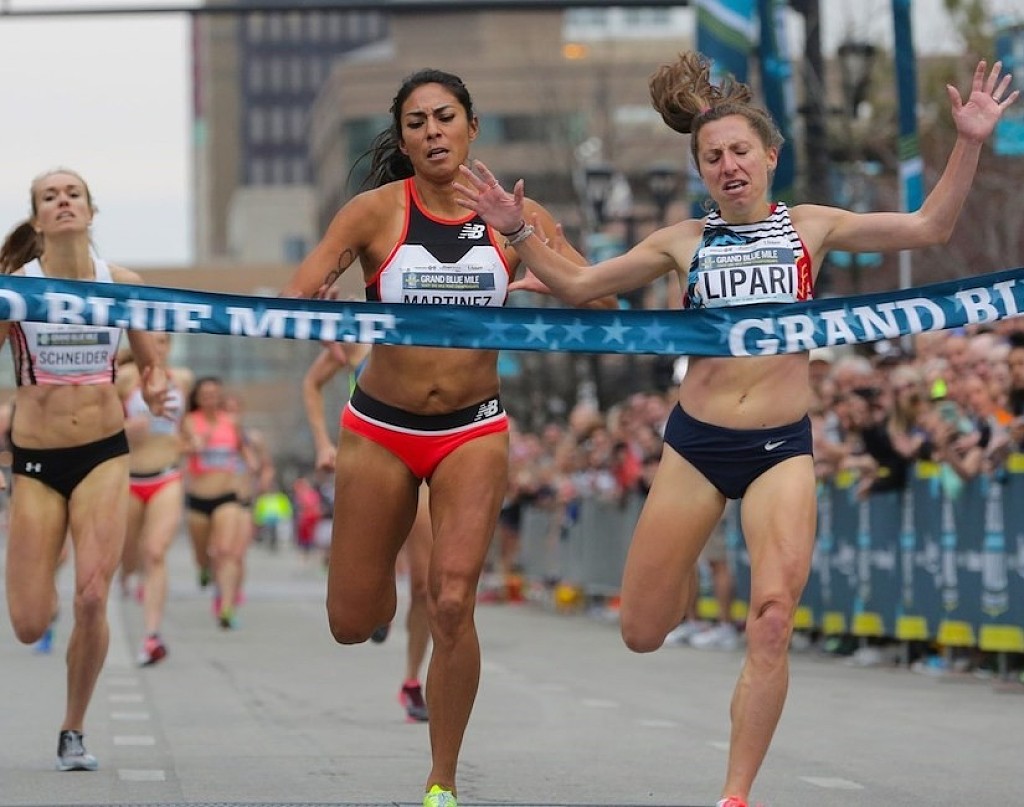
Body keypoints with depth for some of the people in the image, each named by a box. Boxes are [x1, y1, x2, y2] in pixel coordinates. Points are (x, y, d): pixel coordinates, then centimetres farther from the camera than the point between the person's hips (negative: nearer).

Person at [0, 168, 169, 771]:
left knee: (92, 601, -14)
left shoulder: (123, 284, 0)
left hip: (104, 454, 1)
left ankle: (74, 731, 9)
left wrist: (156, 388, -11)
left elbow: (152, 364, 11)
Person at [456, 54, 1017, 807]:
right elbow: (576, 284, 10)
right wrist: (519, 231, -3)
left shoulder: (810, 226, 4)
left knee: (773, 621, -17)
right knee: (643, 634, 3)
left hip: (783, 446, -1)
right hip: (695, 441, 1)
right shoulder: (683, 242, 5)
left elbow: (929, 227, 0)